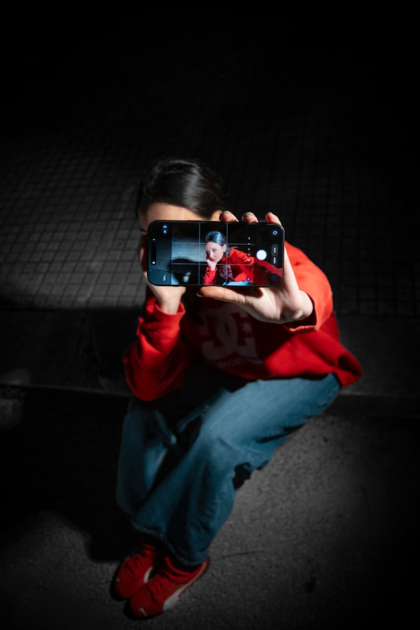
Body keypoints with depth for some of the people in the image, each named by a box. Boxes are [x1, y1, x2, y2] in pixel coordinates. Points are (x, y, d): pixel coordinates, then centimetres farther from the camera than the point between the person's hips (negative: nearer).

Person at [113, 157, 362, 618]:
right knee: (145, 414, -14)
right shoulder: (168, 278, -18)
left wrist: (296, 308, -82)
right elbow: (148, 387, -26)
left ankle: (183, 558, 2)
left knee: (217, 434, -27)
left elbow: (310, 281, -57)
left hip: (303, 373, -4)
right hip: (227, 369, 5)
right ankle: (152, 536, 10)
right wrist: (165, 304, -41)